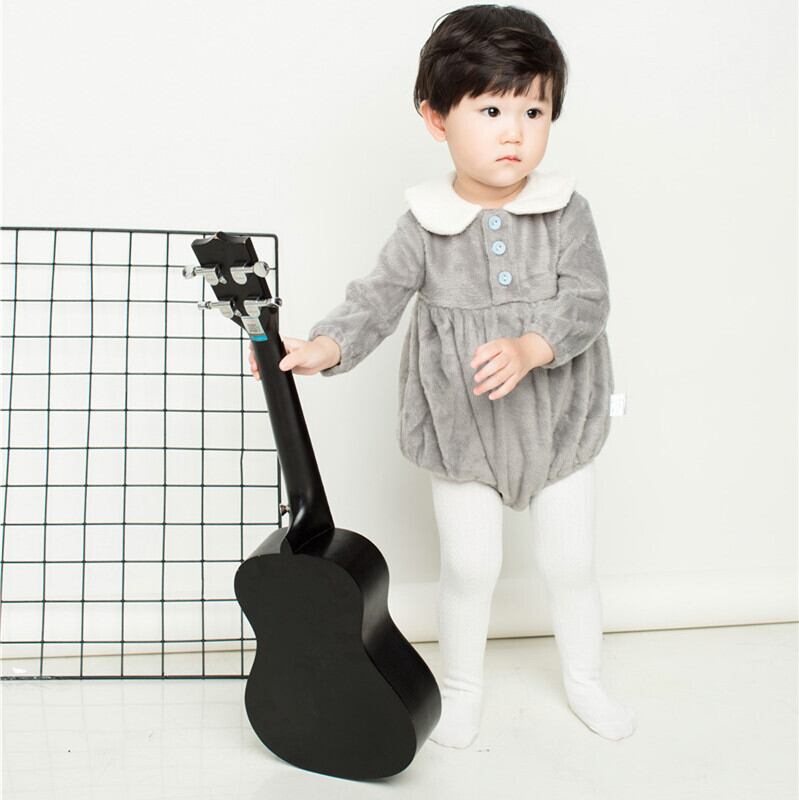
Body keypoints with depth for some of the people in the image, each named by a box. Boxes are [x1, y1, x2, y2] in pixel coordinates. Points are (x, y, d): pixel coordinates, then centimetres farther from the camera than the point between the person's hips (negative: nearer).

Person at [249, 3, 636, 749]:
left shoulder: (566, 211, -10)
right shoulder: (426, 224, -10)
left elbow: (588, 301, -16)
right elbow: (379, 295, -12)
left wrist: (530, 348, -32)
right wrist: (325, 347, -28)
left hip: (556, 425, 1)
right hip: (462, 433, -1)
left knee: (569, 562, 14)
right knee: (469, 567, 8)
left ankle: (584, 680, 39)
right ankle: (461, 687, 33)